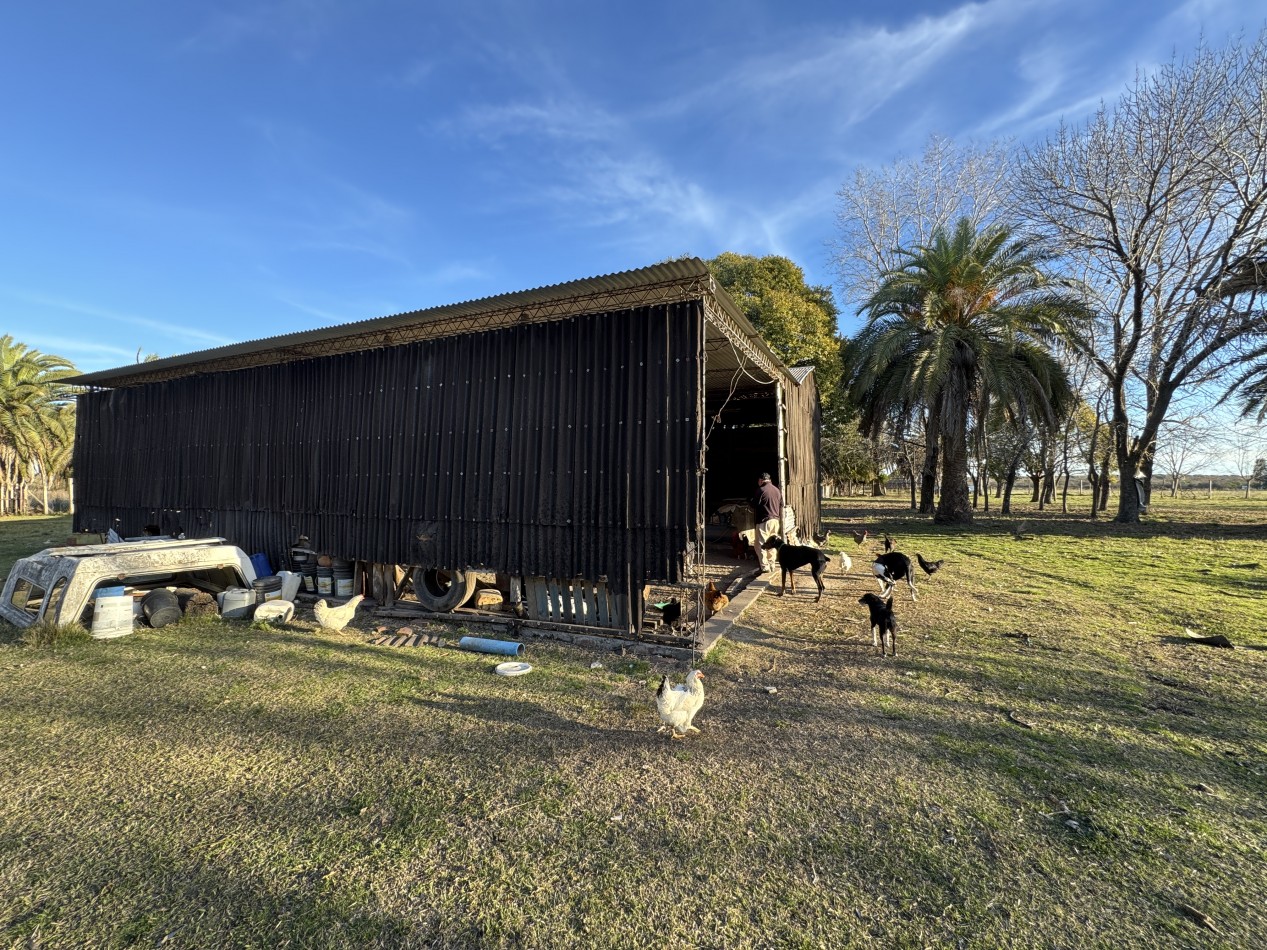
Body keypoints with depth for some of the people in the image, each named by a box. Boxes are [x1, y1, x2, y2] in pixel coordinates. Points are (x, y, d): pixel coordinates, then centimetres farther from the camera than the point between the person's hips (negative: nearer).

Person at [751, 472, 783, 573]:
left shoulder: (761, 490, -11)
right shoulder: (777, 490, 11)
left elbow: (754, 506, -9)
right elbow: (781, 506, 14)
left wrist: (751, 507, 13)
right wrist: (780, 520, 21)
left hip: (764, 521, -7)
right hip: (775, 520, 7)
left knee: (761, 545, -3)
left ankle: (765, 567, -8)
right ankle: (772, 566, 19)